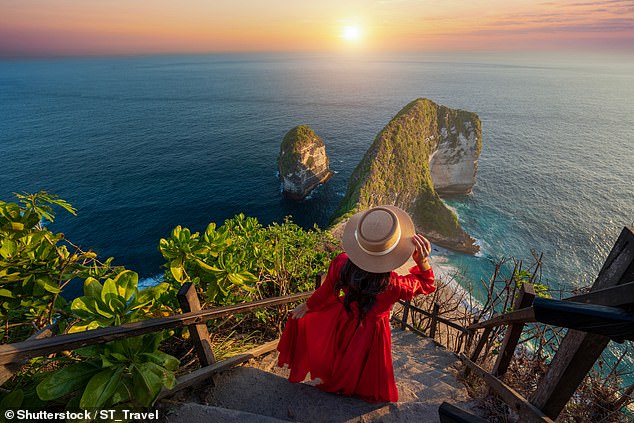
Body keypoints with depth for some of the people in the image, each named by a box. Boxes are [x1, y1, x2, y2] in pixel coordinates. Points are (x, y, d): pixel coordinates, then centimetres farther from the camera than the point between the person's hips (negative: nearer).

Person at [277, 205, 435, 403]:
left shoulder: (341, 264, -34)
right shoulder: (394, 286, -39)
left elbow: (325, 292, -13)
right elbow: (427, 285, -15)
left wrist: (308, 306, 8)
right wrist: (422, 261, -34)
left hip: (342, 320, 2)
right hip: (371, 333, -1)